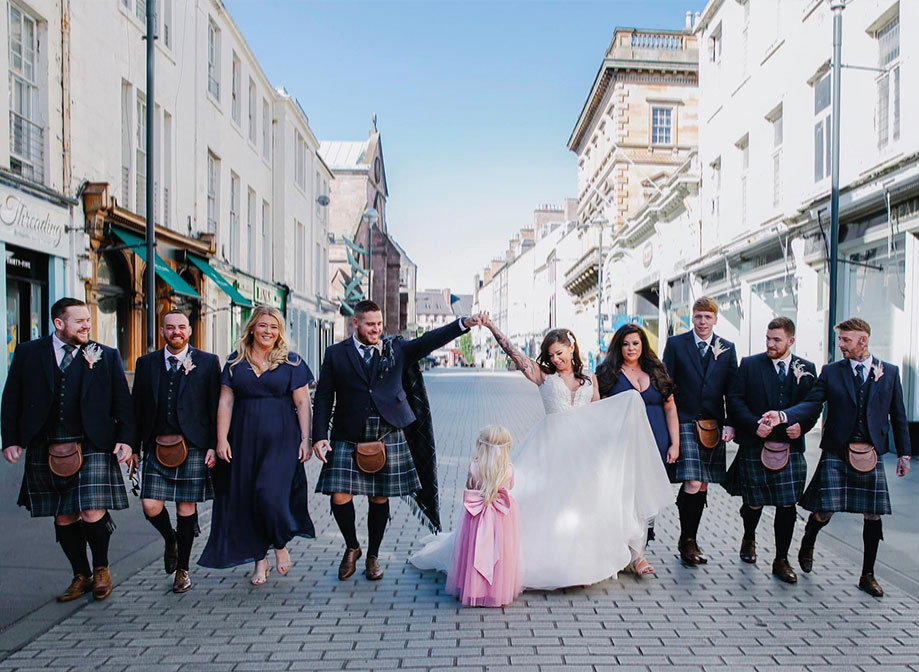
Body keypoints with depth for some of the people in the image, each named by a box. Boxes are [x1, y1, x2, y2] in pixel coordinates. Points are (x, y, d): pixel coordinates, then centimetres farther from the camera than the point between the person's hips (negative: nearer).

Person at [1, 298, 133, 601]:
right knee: (64, 519, 10)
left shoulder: (107, 356, 4)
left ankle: (101, 567, 18)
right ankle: (81, 576, 28)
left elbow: (122, 402, 4)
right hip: (46, 452, 2)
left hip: (92, 448, -2)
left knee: (93, 514, -9)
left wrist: (125, 439, -5)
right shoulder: (28, 353, 6)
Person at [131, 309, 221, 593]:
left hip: (193, 447, -2)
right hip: (157, 448, 2)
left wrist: (214, 446, -6)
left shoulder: (208, 362, 1)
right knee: (151, 507, -3)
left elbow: (216, 408, 0)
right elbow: (137, 408, 11)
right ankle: (170, 540, 30)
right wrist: (133, 447, 8)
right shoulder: (146, 363, 10)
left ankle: (182, 569, 22)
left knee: (186, 509, 4)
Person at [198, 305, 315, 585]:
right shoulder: (235, 362, 8)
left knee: (271, 495, -12)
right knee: (246, 497, 5)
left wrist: (305, 439, -7)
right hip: (245, 439, 3)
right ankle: (260, 561, 19)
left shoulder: (291, 362, 2)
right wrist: (222, 439, -3)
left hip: (281, 439, -3)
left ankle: (281, 546, 16)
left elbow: (302, 403, 0)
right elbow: (225, 402, 5)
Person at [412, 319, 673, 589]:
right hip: (552, 447, -2)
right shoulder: (543, 375, 5)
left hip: (583, 450, 3)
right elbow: (513, 352, -5)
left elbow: (599, 415, 18)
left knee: (586, 503, -6)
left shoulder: (589, 379, 14)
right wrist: (491, 327, -15)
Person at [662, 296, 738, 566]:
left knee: (703, 486, 9)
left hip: (713, 427, 4)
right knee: (693, 485, -11)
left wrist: (730, 423, -1)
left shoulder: (727, 348, 9)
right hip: (685, 423, -3)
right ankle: (687, 541, 6)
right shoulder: (675, 344, 0)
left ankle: (689, 540, 23)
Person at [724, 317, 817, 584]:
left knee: (787, 505, 0)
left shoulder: (807, 369, 7)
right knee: (754, 502, 8)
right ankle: (749, 538, 39)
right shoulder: (750, 365, 2)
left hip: (790, 448, 1)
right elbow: (735, 400, -2)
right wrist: (755, 425, -14)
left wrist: (802, 426, -9)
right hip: (755, 447, -1)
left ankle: (781, 560, 15)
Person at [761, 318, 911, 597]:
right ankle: (808, 542, 29)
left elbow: (898, 415, 9)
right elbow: (812, 405, -7)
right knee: (825, 510, -5)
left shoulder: (889, 372, 6)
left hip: (872, 454, 2)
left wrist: (904, 453, 8)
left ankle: (867, 576, 20)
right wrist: (783, 416, -24)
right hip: (836, 452, -1)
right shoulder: (831, 372, 2)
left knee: (873, 515, 5)